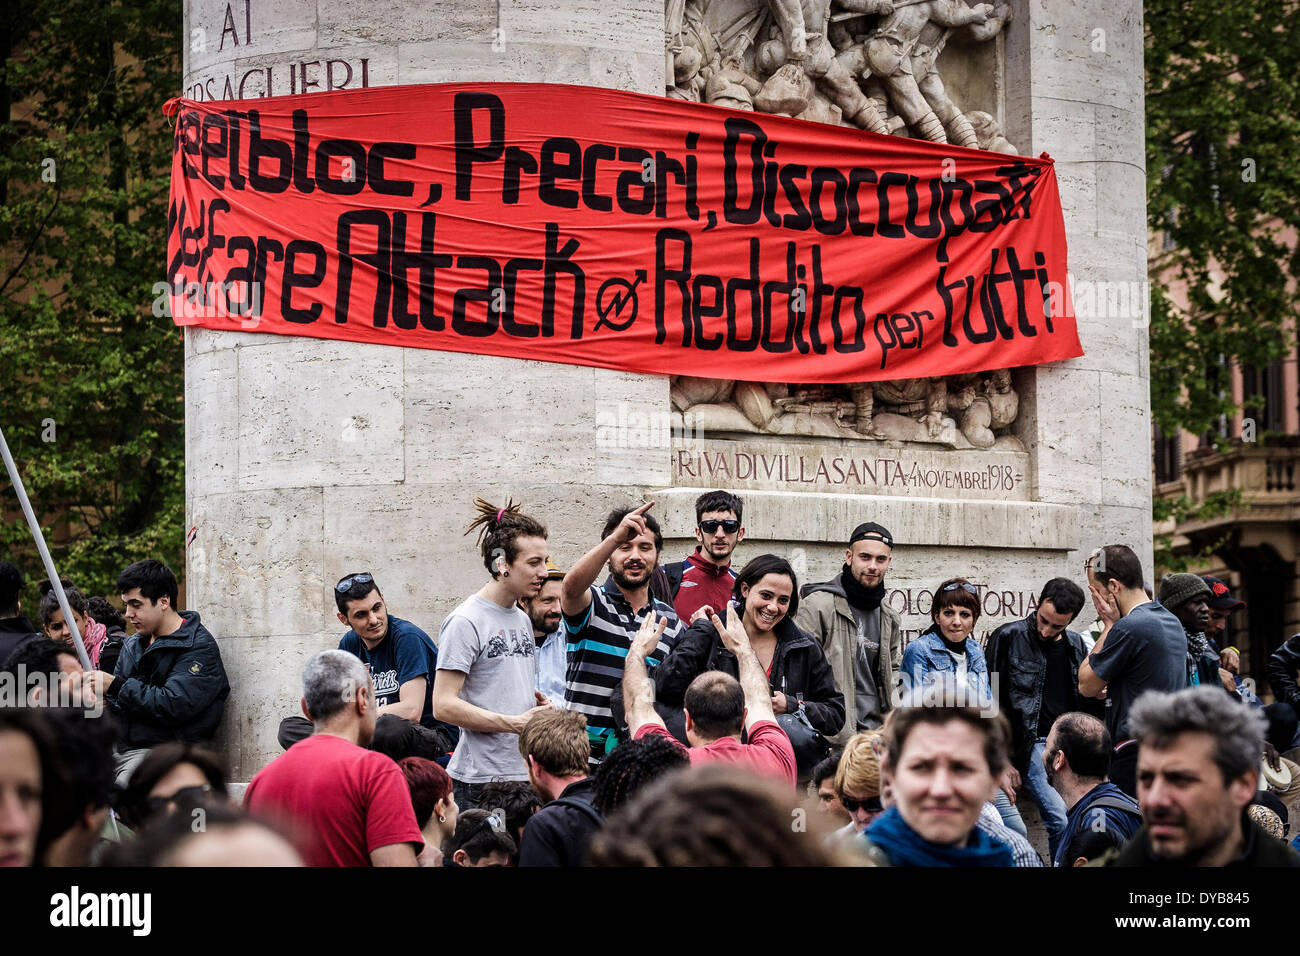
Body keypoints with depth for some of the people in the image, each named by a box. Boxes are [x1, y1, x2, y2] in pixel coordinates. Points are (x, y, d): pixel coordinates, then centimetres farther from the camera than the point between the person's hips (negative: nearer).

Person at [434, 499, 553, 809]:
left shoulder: (522, 620, 18)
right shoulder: (465, 622, -8)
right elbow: (444, 705, -14)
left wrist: (539, 705, 6)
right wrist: (515, 723, -19)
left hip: (526, 773, 7)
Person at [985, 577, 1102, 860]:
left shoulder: (1076, 644, 12)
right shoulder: (1008, 638, -2)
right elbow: (991, 702, -1)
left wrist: (1097, 695, -3)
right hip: (1034, 744, -5)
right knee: (1061, 821, -18)